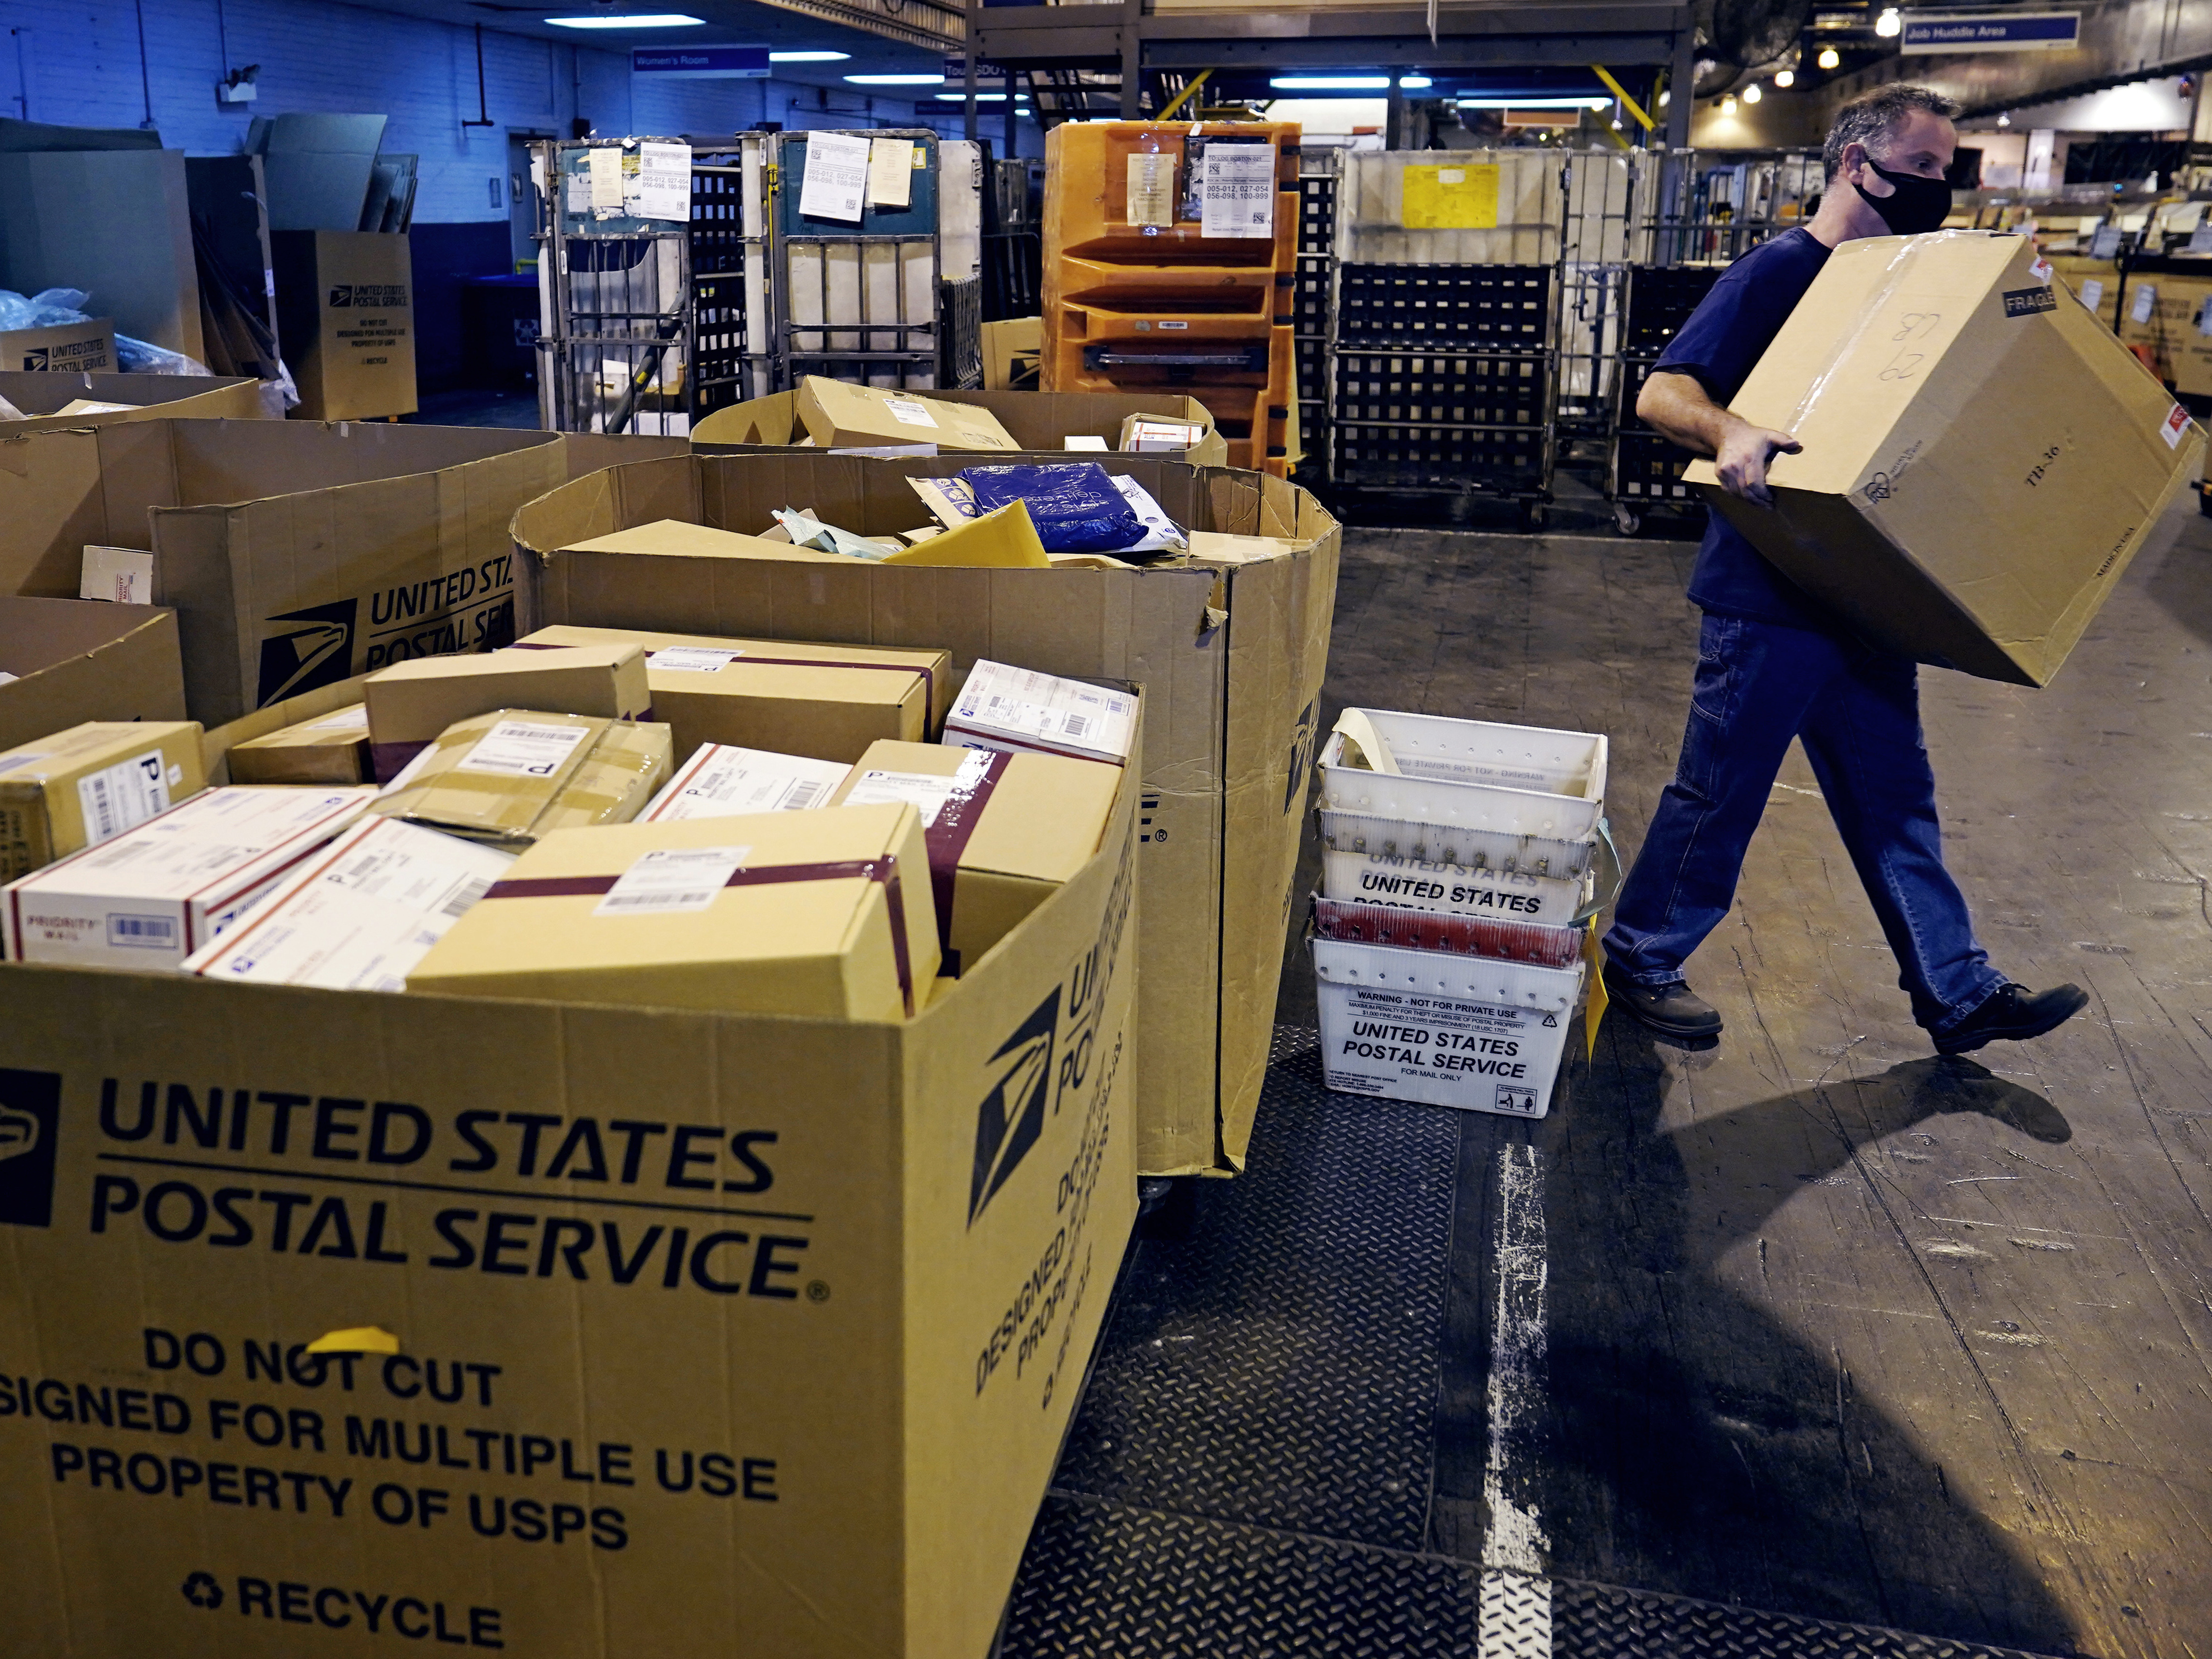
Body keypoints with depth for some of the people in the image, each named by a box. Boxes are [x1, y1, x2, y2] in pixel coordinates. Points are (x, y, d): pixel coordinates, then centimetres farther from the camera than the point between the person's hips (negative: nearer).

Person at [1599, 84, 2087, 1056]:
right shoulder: (1780, 271, -12)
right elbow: (1660, 393, -20)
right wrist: (1730, 433, -40)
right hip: (1768, 600, -8)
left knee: (1895, 800, 15)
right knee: (1719, 797, 4)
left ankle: (1957, 993, 25)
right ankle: (1639, 959, 22)